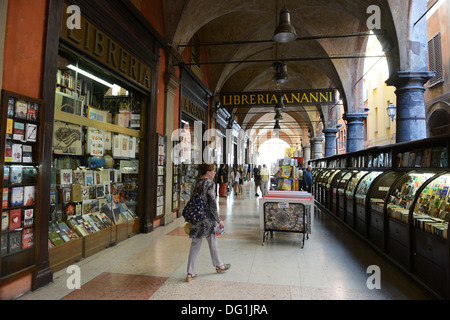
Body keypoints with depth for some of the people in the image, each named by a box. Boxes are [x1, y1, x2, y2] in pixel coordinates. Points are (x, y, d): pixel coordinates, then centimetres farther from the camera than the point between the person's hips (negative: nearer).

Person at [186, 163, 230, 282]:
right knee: (212, 241, 14)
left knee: (195, 243, 11)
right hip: (207, 217, -6)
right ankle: (218, 265, 36)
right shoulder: (209, 183, -14)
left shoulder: (198, 183, 7)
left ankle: (190, 273, 13)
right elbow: (212, 203, -17)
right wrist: (218, 220, -11)